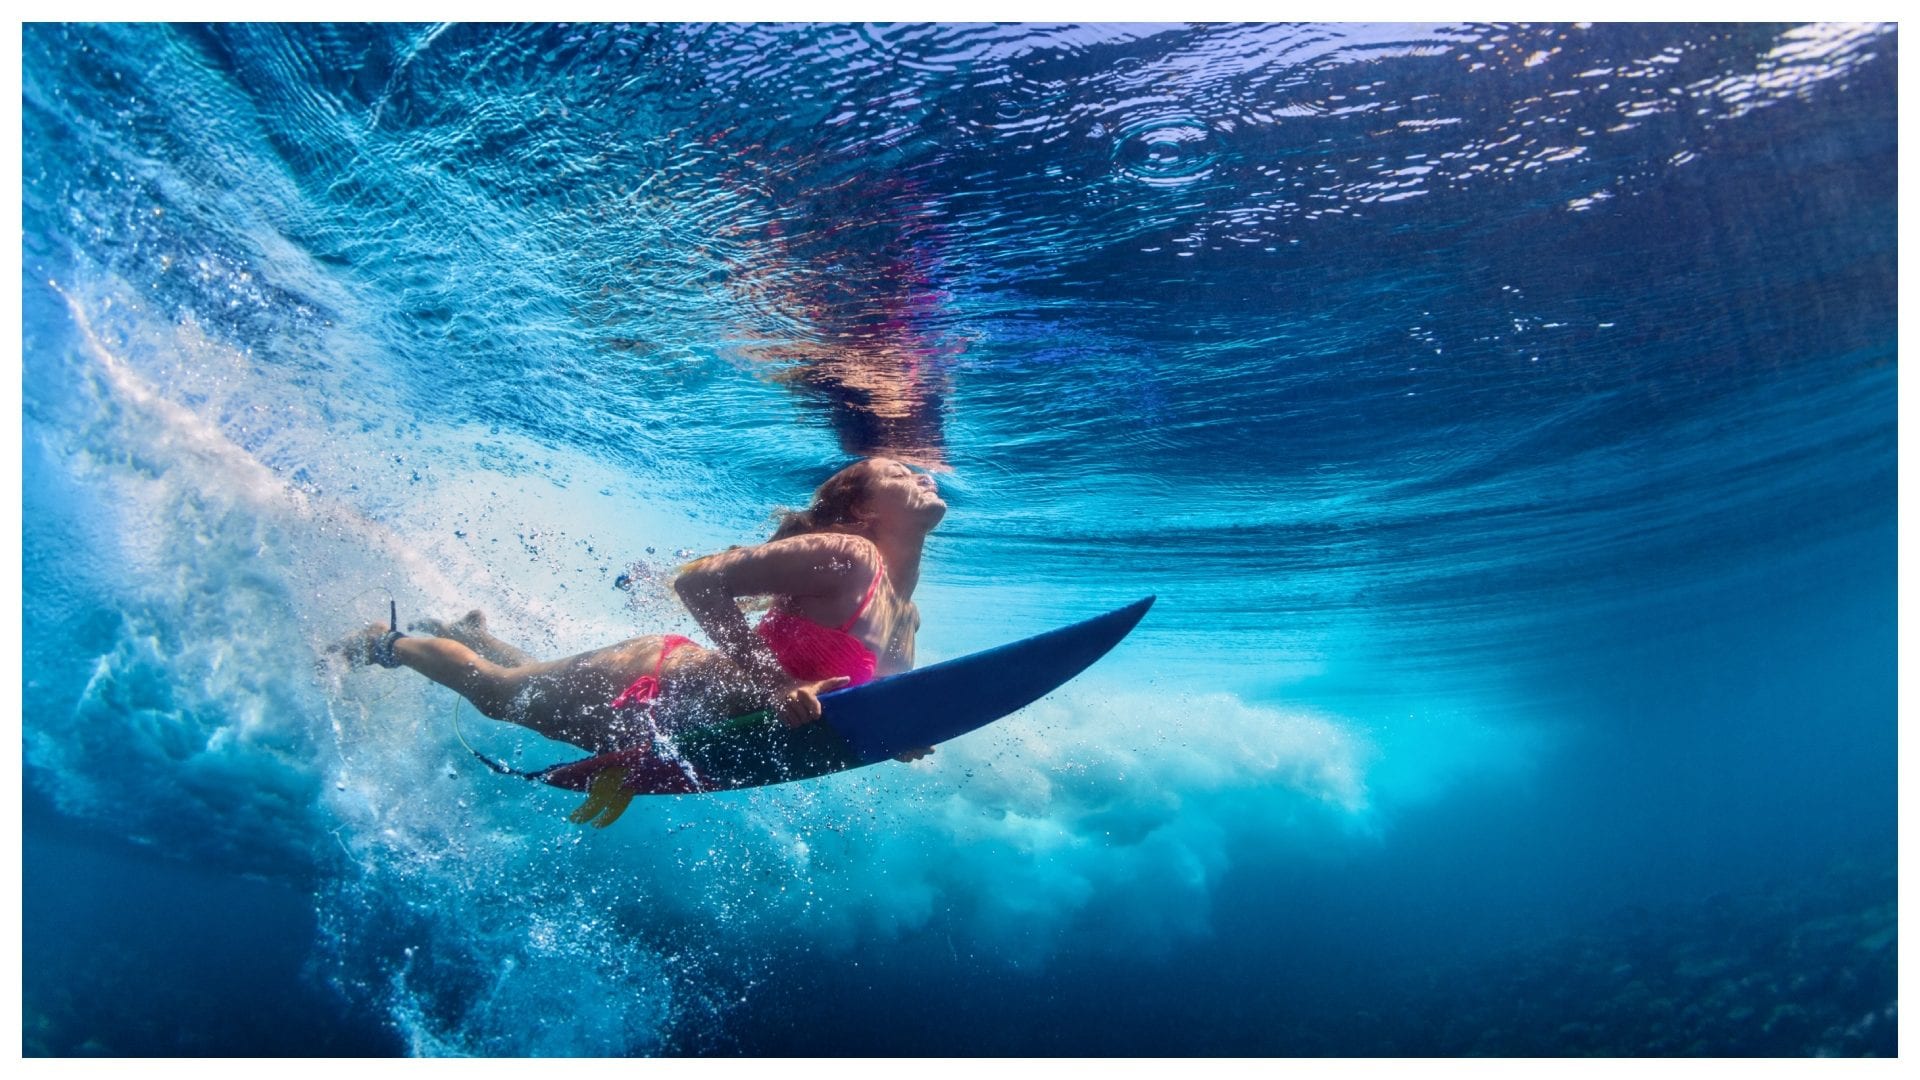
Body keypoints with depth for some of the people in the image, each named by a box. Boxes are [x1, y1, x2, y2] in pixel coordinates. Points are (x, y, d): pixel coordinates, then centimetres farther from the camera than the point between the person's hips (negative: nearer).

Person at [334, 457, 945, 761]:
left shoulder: (906, 619, 0)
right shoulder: (844, 556, -27)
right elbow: (698, 581, -30)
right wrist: (774, 684, -35)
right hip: (647, 689, -8)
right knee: (495, 690, 18)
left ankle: (466, 631, 58)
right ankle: (387, 643, 43)